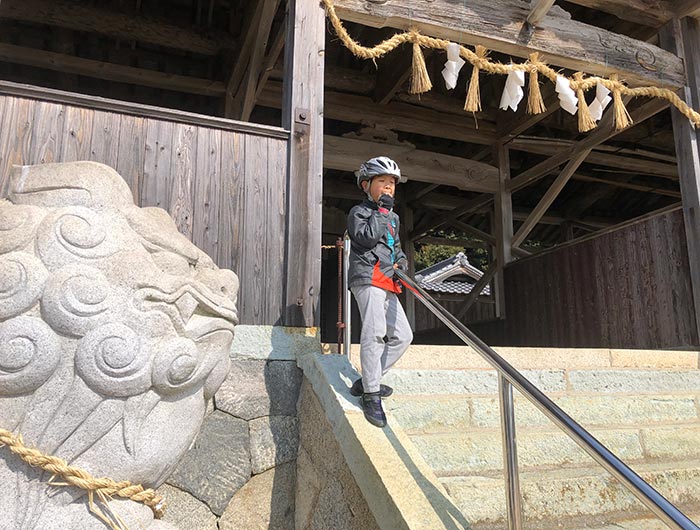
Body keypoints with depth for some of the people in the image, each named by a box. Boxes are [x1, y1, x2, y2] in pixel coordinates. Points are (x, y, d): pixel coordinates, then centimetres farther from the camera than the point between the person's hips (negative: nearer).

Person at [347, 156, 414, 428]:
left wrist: (401, 261, 10)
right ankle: (371, 395, -12)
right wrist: (381, 210, -10)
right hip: (367, 277, -8)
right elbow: (367, 237, -17)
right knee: (374, 332, -20)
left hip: (387, 283, 9)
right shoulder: (359, 211, 1)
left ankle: (365, 382, 12)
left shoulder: (393, 217, 25)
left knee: (403, 335, 5)